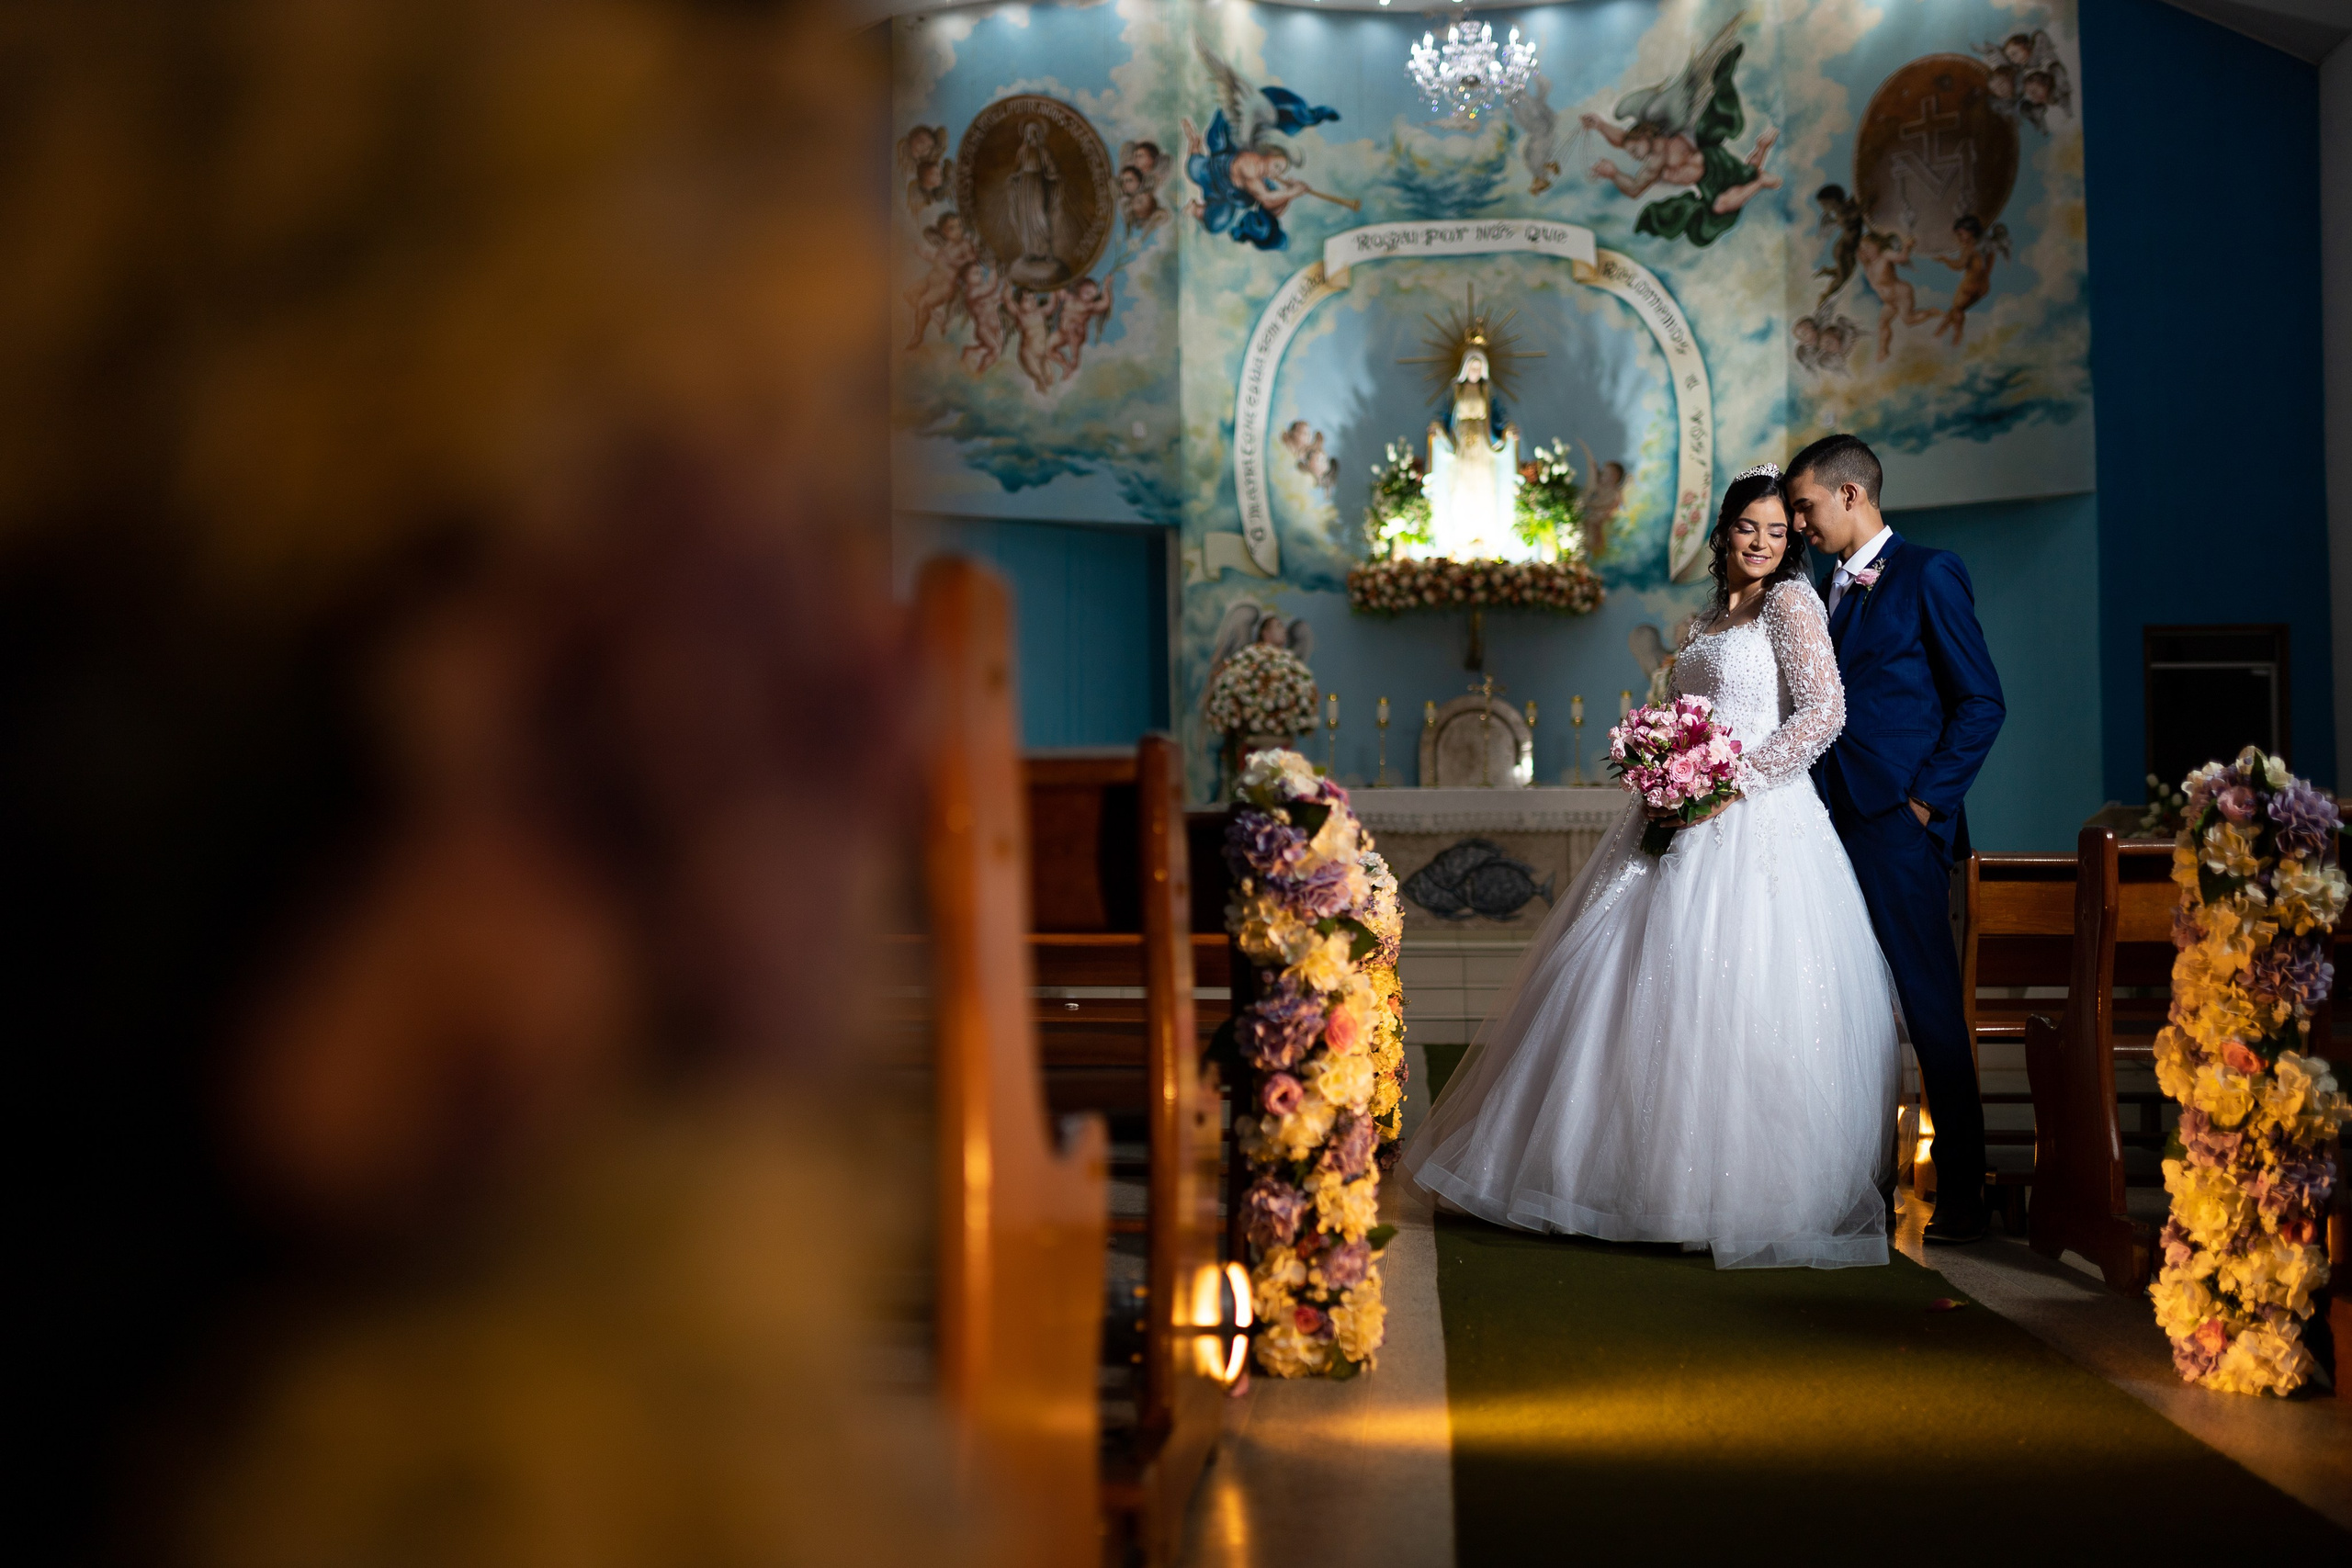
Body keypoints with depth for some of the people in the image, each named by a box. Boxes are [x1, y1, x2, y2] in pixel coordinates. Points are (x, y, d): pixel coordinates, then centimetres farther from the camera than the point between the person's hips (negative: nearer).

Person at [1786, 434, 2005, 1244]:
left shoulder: (1929, 573, -3)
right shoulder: (1834, 590, 18)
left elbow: (1981, 703, -6)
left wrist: (1925, 799, -11)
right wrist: (1814, 807, 9)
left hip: (1898, 824, -7)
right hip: (1835, 825, 7)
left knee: (1931, 1009, -3)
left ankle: (1961, 1194, 5)